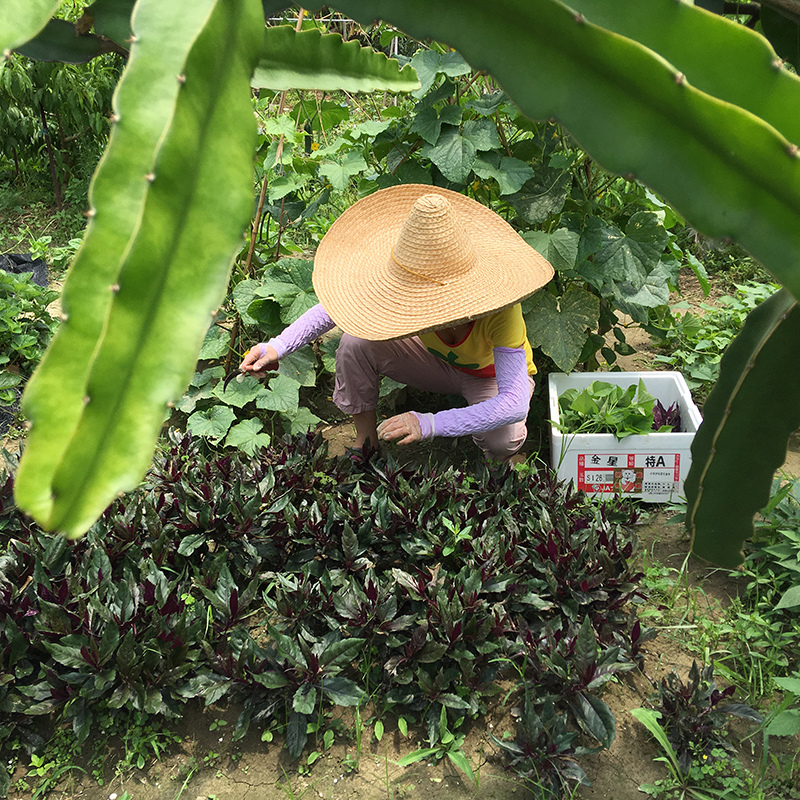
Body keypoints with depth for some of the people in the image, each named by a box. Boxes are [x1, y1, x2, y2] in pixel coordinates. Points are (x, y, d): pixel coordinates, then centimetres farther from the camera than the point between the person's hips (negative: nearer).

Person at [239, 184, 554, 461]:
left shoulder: (498, 310, -42)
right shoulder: (411, 285, -30)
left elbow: (515, 405, -48)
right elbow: (336, 308, -17)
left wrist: (430, 423, -57)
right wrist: (278, 347, -32)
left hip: (496, 375, -3)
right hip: (438, 360, 4)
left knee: (502, 441, -38)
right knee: (356, 342, -20)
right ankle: (366, 447, 1)